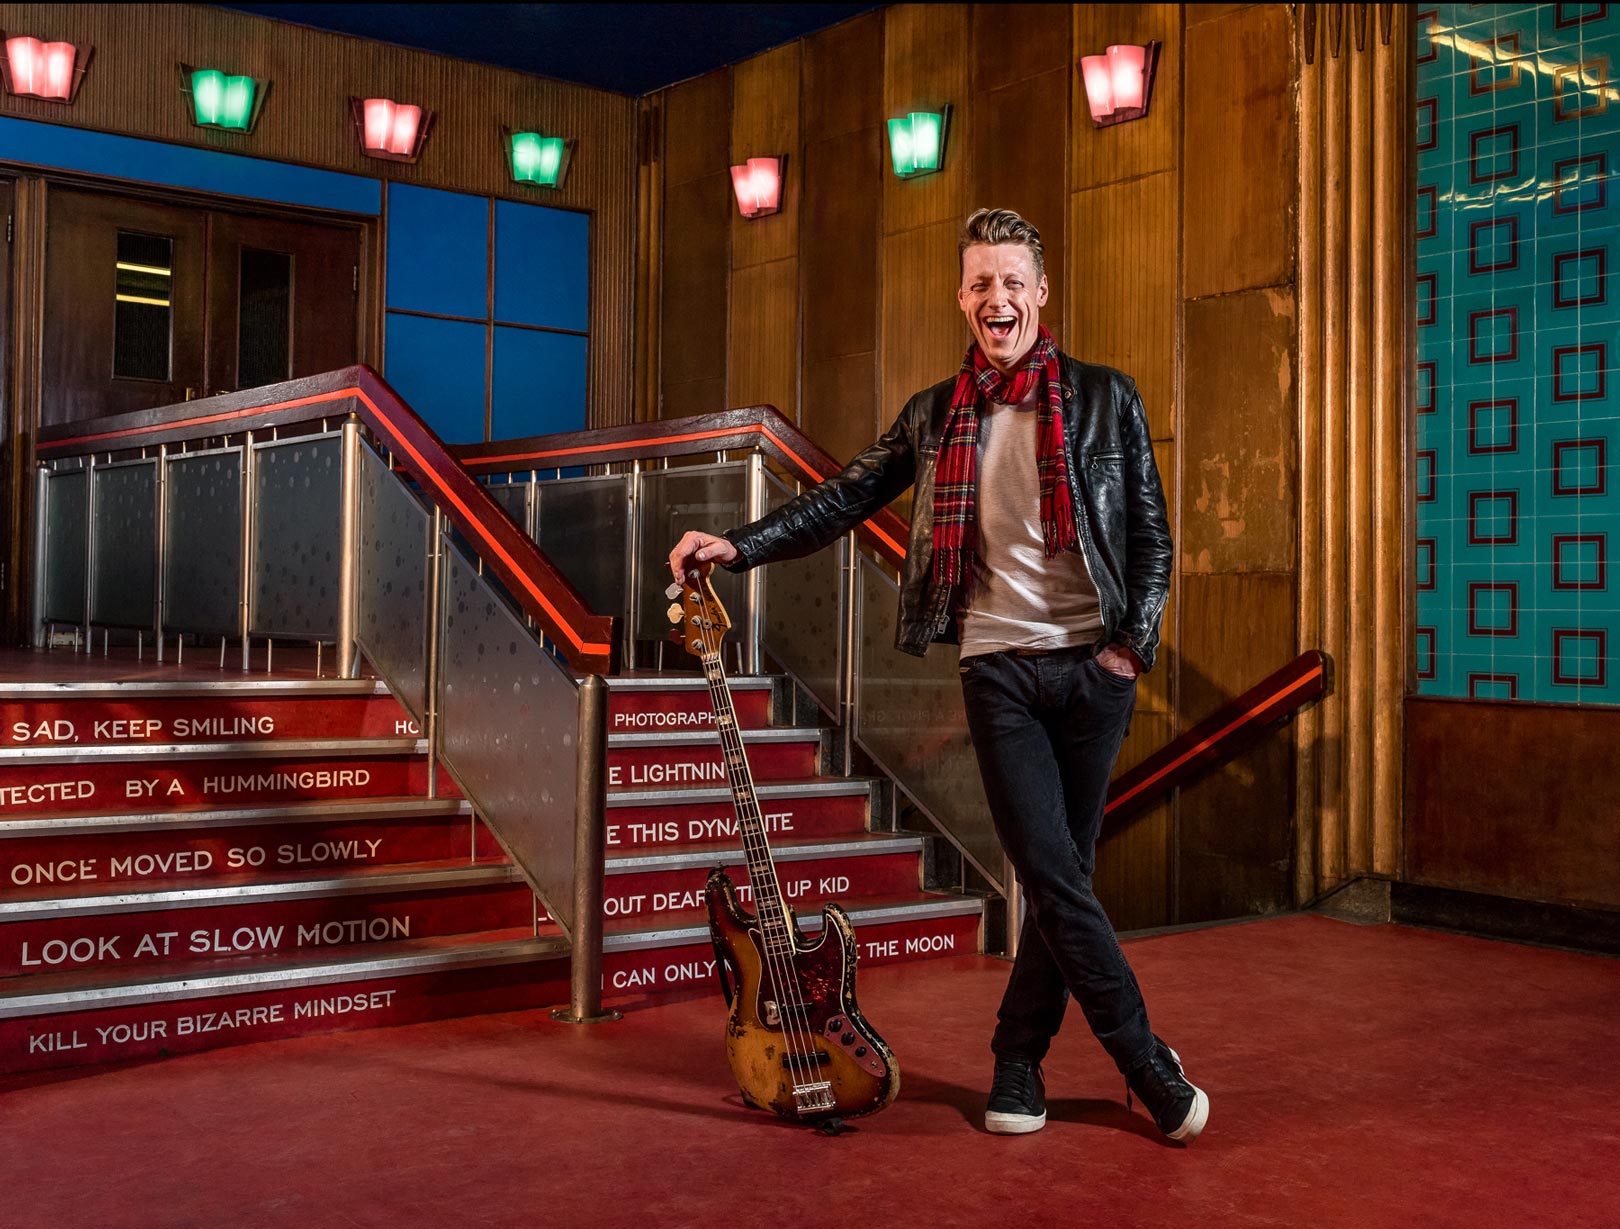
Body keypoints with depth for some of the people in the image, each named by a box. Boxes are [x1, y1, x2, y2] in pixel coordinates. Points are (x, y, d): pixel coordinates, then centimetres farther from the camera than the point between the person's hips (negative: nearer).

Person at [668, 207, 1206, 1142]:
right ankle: (1150, 1065, 6)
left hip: (1094, 663, 0)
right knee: (1055, 876, -7)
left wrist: (1134, 645, -3)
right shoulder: (935, 416, 10)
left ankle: (1019, 1064, 20)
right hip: (1000, 667, 0)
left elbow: (1152, 533, 6)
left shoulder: (1106, 398, 5)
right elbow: (845, 500, 10)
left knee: (1064, 873, 5)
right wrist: (739, 546, 0)